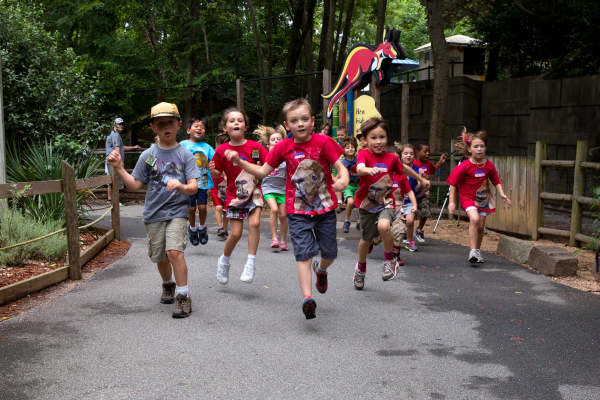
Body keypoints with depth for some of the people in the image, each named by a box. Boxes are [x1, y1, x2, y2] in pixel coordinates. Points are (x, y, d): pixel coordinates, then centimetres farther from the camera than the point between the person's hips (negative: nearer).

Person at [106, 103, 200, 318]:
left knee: (175, 251, -21)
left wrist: (181, 186, -29)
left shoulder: (184, 155, -2)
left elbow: (193, 187, -8)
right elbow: (134, 185, 4)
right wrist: (119, 168, -7)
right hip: (153, 214, 3)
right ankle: (168, 285, 43)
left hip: (177, 211, -3)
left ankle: (183, 296, -9)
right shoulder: (147, 156, 3)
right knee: (160, 257, 13)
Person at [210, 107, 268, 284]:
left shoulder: (255, 146, -4)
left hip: (253, 192, 0)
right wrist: (212, 170, -15)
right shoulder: (222, 150, -3)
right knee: (236, 232, -3)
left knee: (254, 223, -20)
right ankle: (224, 261, 25)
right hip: (234, 195, 0)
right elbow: (217, 174, 6)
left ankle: (251, 263, -7)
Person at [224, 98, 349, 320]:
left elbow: (340, 166, -12)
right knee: (304, 253, -11)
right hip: (298, 211, 0)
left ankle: (320, 269, 46)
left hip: (325, 208, 0)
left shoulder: (323, 141, -9)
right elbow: (263, 171, 5)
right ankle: (307, 298, -16)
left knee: (330, 253, 11)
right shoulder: (284, 147, -2)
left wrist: (343, 180, -35)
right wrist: (239, 162, -6)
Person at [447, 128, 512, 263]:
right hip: (468, 197, -4)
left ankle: (478, 251, 30)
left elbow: (496, 181, 8)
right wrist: (452, 202, -12)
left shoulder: (489, 165, -5)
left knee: (481, 226, 9)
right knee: (474, 218, -27)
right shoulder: (464, 166, -16)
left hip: (483, 198, 4)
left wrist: (501, 194, -7)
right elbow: (453, 184, -10)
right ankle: (473, 251, -25)